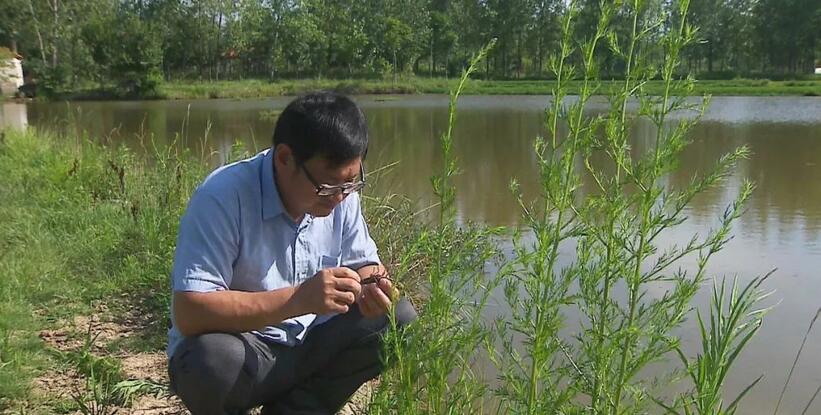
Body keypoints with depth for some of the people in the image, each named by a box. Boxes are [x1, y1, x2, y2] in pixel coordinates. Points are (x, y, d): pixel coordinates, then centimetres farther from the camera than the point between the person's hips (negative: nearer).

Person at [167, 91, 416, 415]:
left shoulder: (339, 193, -6)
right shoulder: (222, 197, -25)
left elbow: (360, 262, 8)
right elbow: (188, 313, -30)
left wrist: (370, 284, -18)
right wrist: (298, 299, -37)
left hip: (308, 346, 6)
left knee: (401, 320, -11)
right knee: (212, 361, -38)